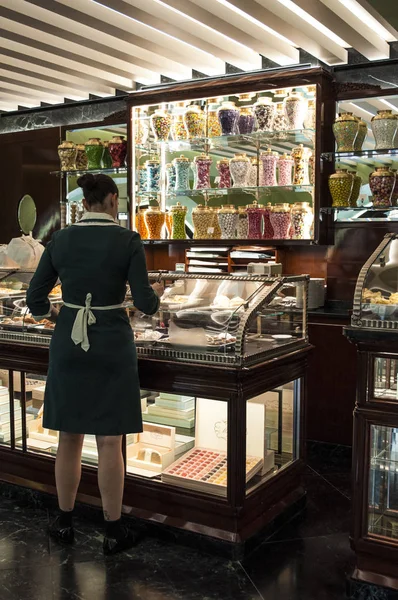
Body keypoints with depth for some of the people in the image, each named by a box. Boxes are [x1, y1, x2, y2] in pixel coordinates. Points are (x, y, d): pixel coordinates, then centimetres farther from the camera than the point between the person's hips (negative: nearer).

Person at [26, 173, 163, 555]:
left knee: (69, 437, 15)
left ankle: (65, 523, 29)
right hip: (111, 346, -3)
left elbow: (35, 298, 3)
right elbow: (144, 303, -10)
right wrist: (156, 292, 13)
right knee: (109, 442, 6)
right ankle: (113, 532, 18)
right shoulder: (128, 241, -10)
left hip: (68, 344, 3)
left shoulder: (60, 240, 0)